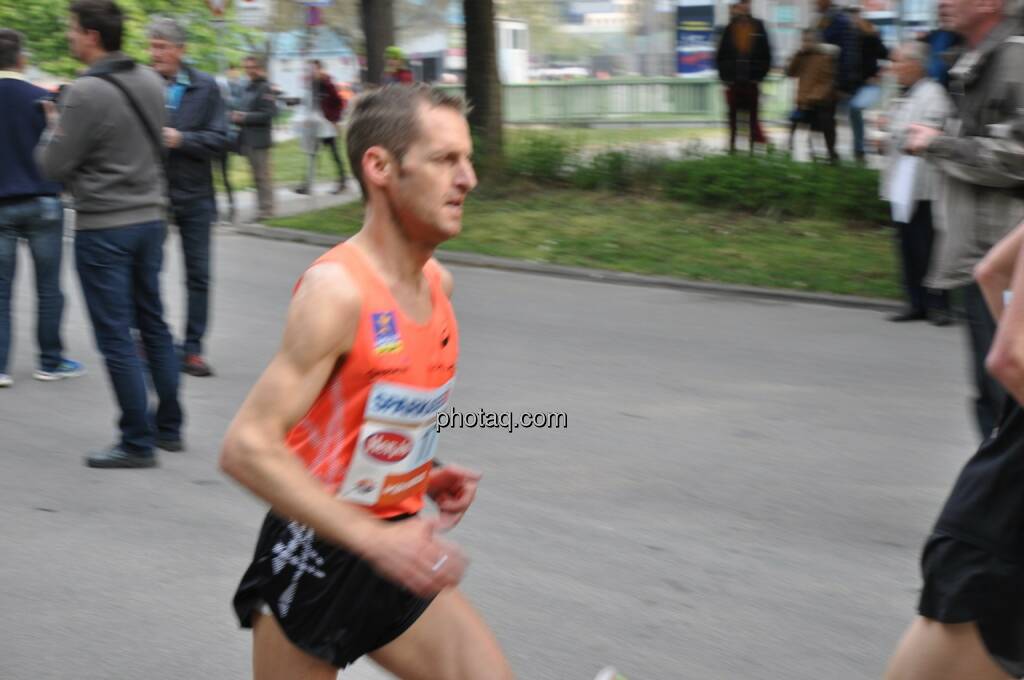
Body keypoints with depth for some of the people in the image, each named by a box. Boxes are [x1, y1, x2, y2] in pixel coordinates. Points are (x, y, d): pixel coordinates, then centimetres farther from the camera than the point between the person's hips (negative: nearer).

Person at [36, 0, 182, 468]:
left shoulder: (85, 93, -18)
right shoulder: (150, 82, 4)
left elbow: (54, 166, -14)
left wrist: (53, 128, 7)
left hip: (102, 228, -7)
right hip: (150, 217, 7)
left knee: (116, 337, 0)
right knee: (153, 326, 16)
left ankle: (138, 443, 3)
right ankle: (168, 427, 24)